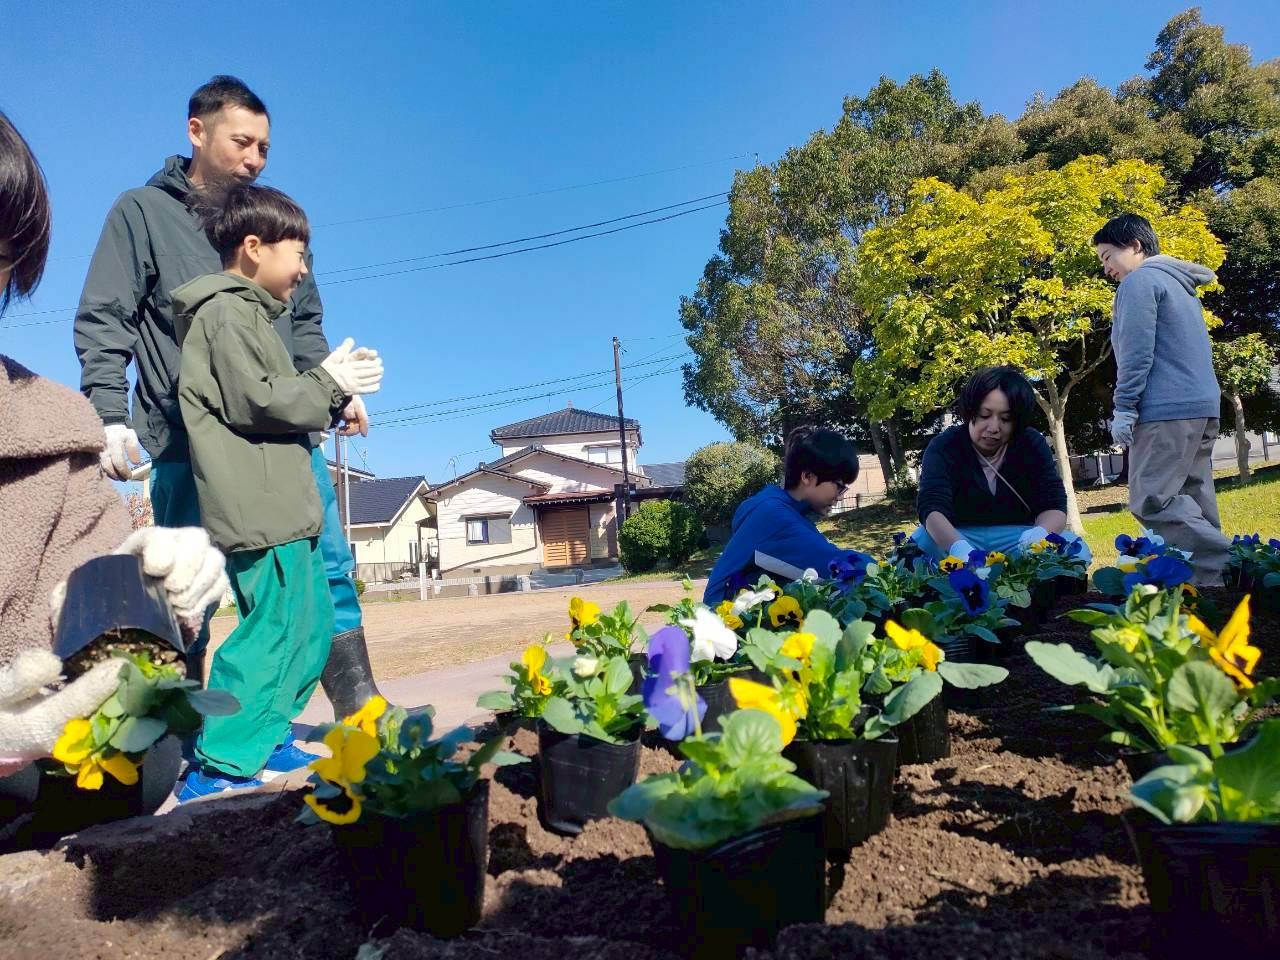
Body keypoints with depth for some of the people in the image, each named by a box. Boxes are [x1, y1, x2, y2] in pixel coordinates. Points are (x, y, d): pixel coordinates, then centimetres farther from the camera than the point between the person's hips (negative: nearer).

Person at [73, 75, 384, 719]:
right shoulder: (142, 212, 7)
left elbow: (306, 326, 21)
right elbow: (104, 324, 2)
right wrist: (110, 416, -11)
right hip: (190, 444, -3)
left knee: (327, 568, -2)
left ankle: (361, 714, 4)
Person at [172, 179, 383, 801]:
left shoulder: (250, 313, 24)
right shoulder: (227, 311, -7)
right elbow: (254, 400, -16)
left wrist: (335, 385, 11)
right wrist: (329, 383, -6)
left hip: (281, 505, 11)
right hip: (260, 509, -11)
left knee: (311, 623, 15)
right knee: (276, 628, -10)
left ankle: (267, 738, 26)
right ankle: (216, 768, -3)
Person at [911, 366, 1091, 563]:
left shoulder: (1033, 445, -4)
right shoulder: (943, 447, -13)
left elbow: (1054, 505, -9)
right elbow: (931, 507, -28)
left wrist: (1040, 533, -35)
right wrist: (958, 547, -50)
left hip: (1018, 536, 3)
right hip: (956, 536, -2)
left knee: (1076, 549, -24)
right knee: (920, 545, -34)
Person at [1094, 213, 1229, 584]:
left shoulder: (1140, 280, -4)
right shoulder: (1182, 285, 25)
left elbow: (1136, 352, -14)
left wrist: (1123, 408, -13)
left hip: (1168, 409, -10)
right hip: (1202, 405, 10)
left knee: (1150, 501, -12)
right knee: (1193, 506, 8)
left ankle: (1231, 566, -18)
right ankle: (1214, 570, 6)